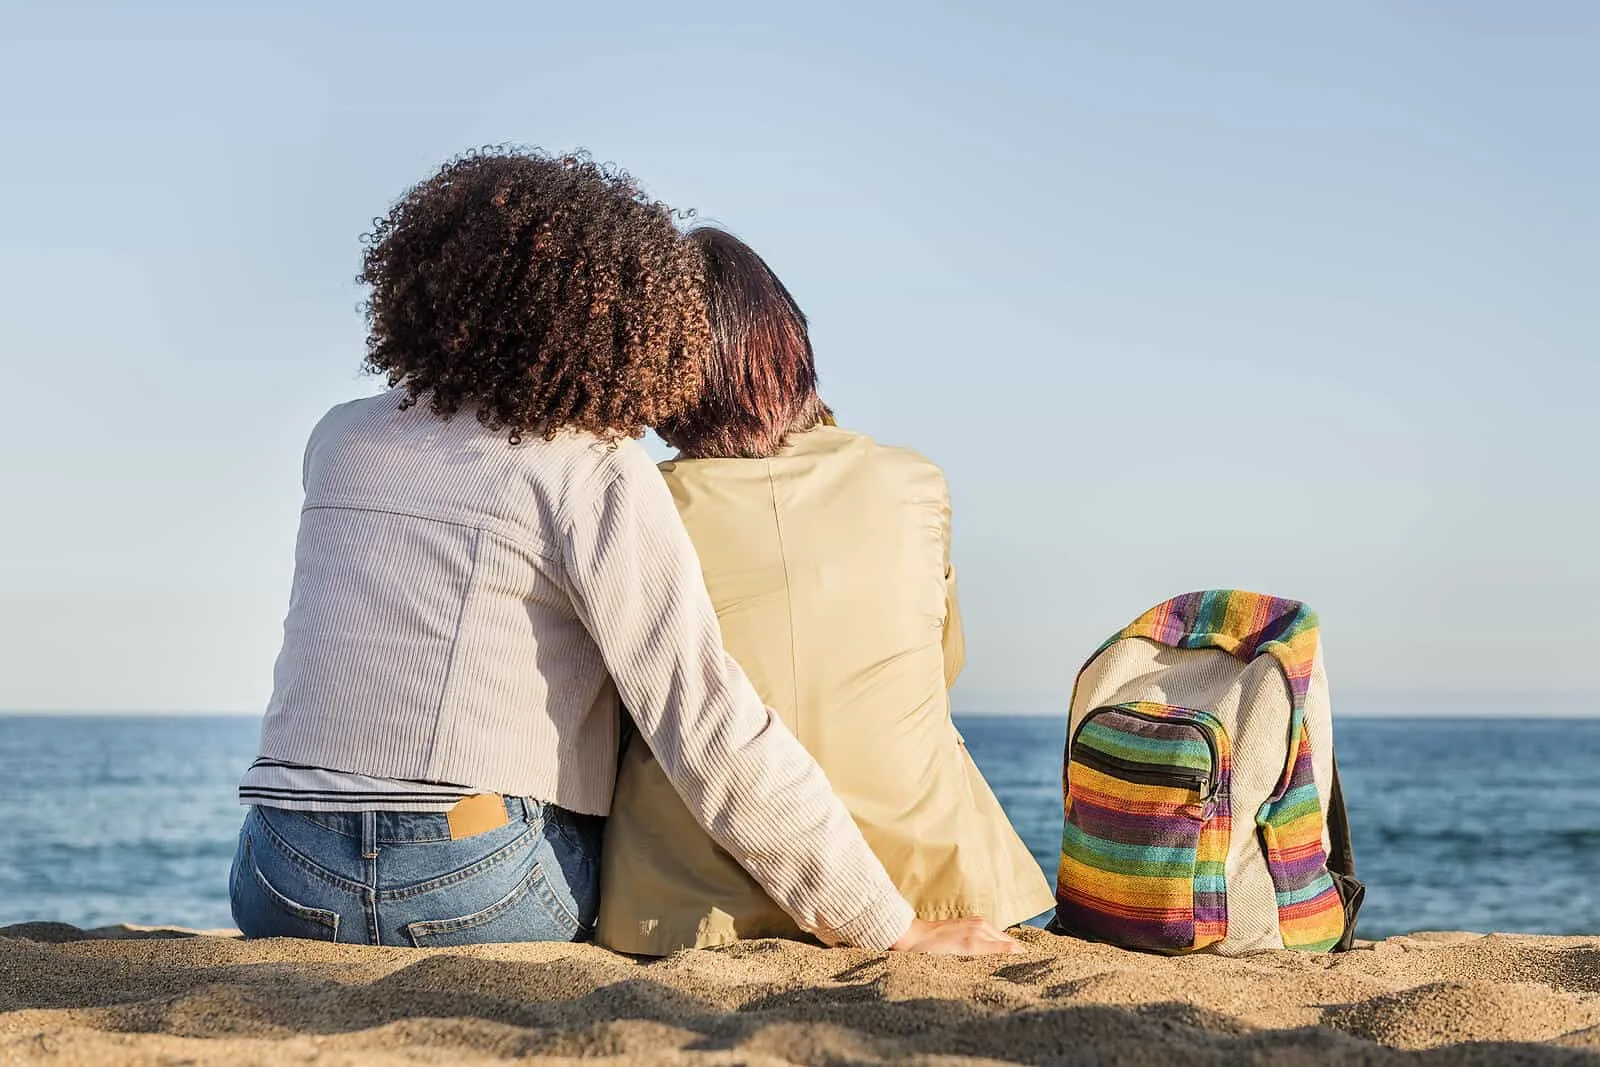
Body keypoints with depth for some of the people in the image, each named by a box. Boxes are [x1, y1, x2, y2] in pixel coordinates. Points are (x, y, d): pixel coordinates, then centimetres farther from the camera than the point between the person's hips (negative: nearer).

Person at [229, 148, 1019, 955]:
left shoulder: (339, 439, 10)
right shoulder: (599, 474, -8)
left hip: (277, 887, 4)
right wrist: (889, 926, -10)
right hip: (484, 897, -4)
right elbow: (711, 735, -14)